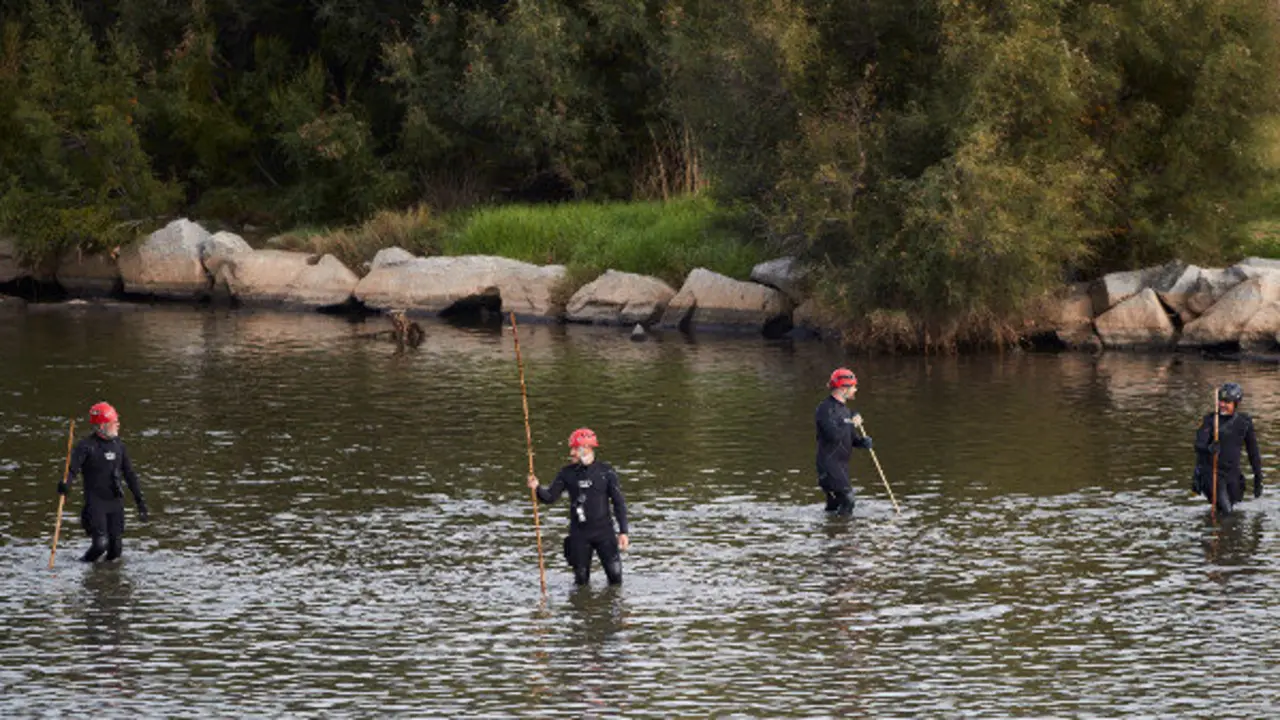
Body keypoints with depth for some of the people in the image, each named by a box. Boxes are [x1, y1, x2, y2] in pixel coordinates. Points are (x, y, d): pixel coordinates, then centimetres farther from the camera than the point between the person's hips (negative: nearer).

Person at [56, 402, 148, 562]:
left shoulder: (118, 445, 8)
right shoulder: (87, 446, -10)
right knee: (101, 544, -14)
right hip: (95, 502, -5)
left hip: (115, 501, 5)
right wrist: (65, 484, -43)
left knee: (116, 548, 3)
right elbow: (72, 469, -21)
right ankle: (85, 565, 14)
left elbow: (130, 475, 15)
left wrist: (140, 501, 15)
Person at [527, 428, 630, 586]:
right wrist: (537, 488, -23)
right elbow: (550, 497, -1)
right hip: (579, 533, 2)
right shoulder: (567, 473, 2)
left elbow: (618, 502, 0)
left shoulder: (605, 471, -4)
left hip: (604, 531, -2)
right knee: (581, 579, 5)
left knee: (615, 574, -3)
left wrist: (623, 532, -4)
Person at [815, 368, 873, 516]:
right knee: (847, 499, -17)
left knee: (835, 505, 12)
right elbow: (833, 435, -27)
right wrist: (852, 424, -14)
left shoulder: (843, 410, 17)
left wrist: (862, 442, -1)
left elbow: (849, 438, 21)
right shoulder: (826, 408, -14)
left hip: (842, 464, 10)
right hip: (829, 463, -10)